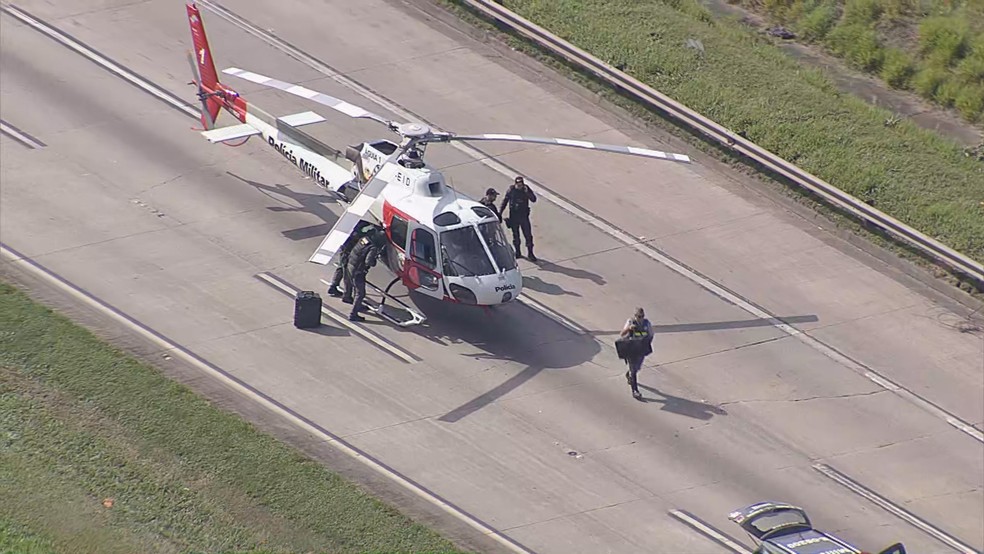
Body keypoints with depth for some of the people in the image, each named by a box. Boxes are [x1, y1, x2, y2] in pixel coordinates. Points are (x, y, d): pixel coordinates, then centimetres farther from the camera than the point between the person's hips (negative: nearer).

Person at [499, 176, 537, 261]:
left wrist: (527, 192, -30)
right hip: (514, 216, 0)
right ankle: (517, 253, 25)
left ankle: (530, 253, 7)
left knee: (528, 235, -2)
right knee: (515, 235, 11)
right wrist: (500, 212, 0)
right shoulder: (511, 190, -7)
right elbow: (504, 201, 3)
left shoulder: (526, 189, -7)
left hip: (524, 216, 0)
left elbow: (534, 199, -16)